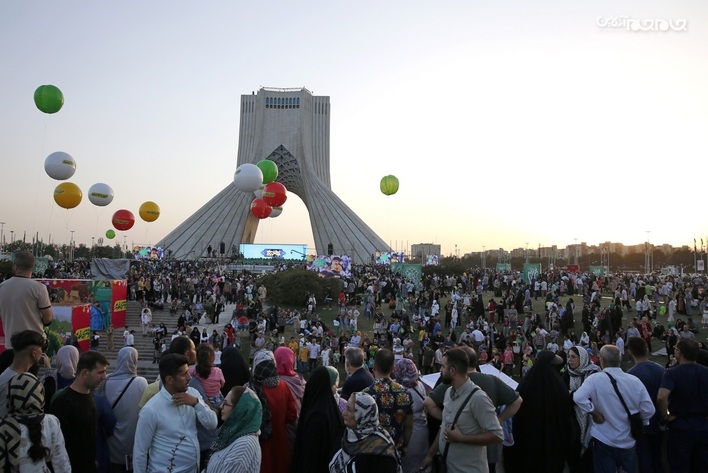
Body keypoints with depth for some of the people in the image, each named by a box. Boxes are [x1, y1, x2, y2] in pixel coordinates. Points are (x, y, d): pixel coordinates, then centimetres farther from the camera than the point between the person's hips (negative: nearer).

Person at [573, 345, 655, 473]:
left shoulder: (595, 379, -19)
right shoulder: (634, 380, -8)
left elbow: (578, 397, -34)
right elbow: (648, 410, -5)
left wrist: (594, 413, -18)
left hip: (604, 441, -3)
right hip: (629, 440, 4)